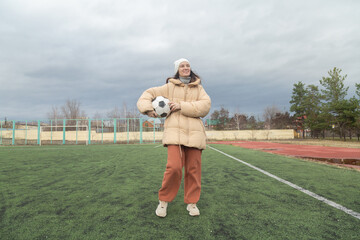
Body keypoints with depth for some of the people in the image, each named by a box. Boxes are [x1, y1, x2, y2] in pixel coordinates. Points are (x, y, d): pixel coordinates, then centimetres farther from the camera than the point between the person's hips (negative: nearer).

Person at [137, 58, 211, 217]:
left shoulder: (198, 88, 15)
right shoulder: (170, 87, 14)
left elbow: (206, 105, -2)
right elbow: (149, 93, 15)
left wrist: (182, 106, -11)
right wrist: (147, 108, -6)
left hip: (194, 132, 2)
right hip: (175, 131, -2)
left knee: (193, 169, 3)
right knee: (174, 167, -14)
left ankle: (191, 202, 20)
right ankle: (163, 200, 8)